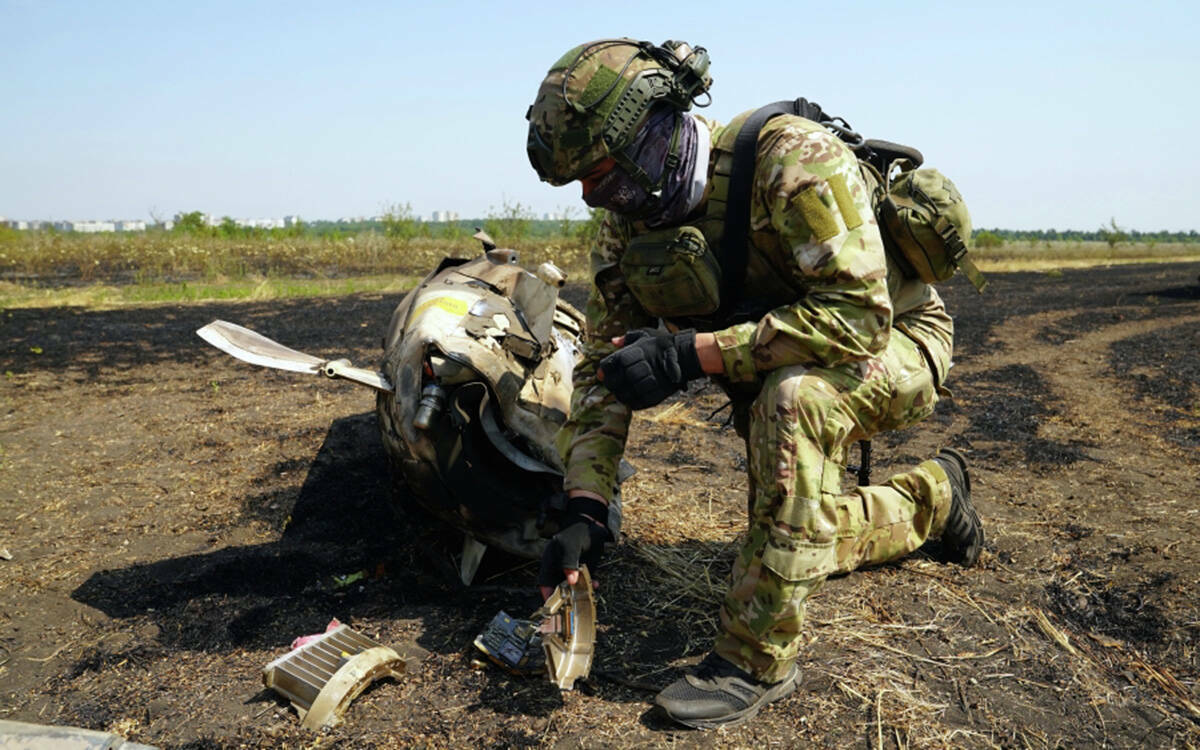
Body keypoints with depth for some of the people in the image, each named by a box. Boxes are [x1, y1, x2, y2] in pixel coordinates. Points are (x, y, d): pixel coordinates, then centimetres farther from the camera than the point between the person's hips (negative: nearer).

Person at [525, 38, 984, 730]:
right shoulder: (630, 225, -11)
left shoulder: (792, 158, -32)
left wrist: (694, 353, -41)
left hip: (893, 340, -7)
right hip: (777, 372, 7)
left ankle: (759, 659, -25)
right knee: (802, 536, 11)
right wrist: (585, 510, -20)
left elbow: (860, 316, -38)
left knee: (792, 398, -39)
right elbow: (604, 367, -10)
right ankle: (934, 496, 40)